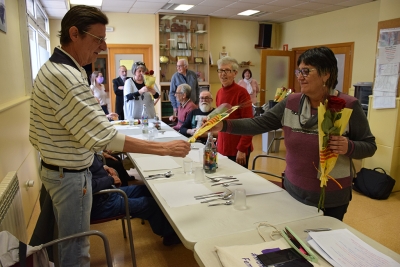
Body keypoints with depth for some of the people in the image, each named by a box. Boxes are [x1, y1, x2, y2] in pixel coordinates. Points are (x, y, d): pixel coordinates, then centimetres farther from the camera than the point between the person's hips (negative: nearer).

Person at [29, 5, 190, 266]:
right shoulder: (67, 77, -28)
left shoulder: (52, 67, 6)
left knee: (69, 241, 27)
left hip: (57, 169, 10)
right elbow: (104, 136, -33)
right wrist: (165, 148, -31)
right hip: (70, 175, -10)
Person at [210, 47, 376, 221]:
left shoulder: (348, 106, -12)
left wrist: (348, 147, -26)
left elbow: (369, 146, -5)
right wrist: (224, 126, -19)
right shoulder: (291, 103, -3)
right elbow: (259, 124, -8)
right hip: (293, 191, 4)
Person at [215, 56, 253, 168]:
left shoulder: (241, 92, -14)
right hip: (223, 147, 6)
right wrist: (219, 142, 12)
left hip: (238, 149, -6)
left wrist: (242, 149, -18)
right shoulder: (219, 92, 7)